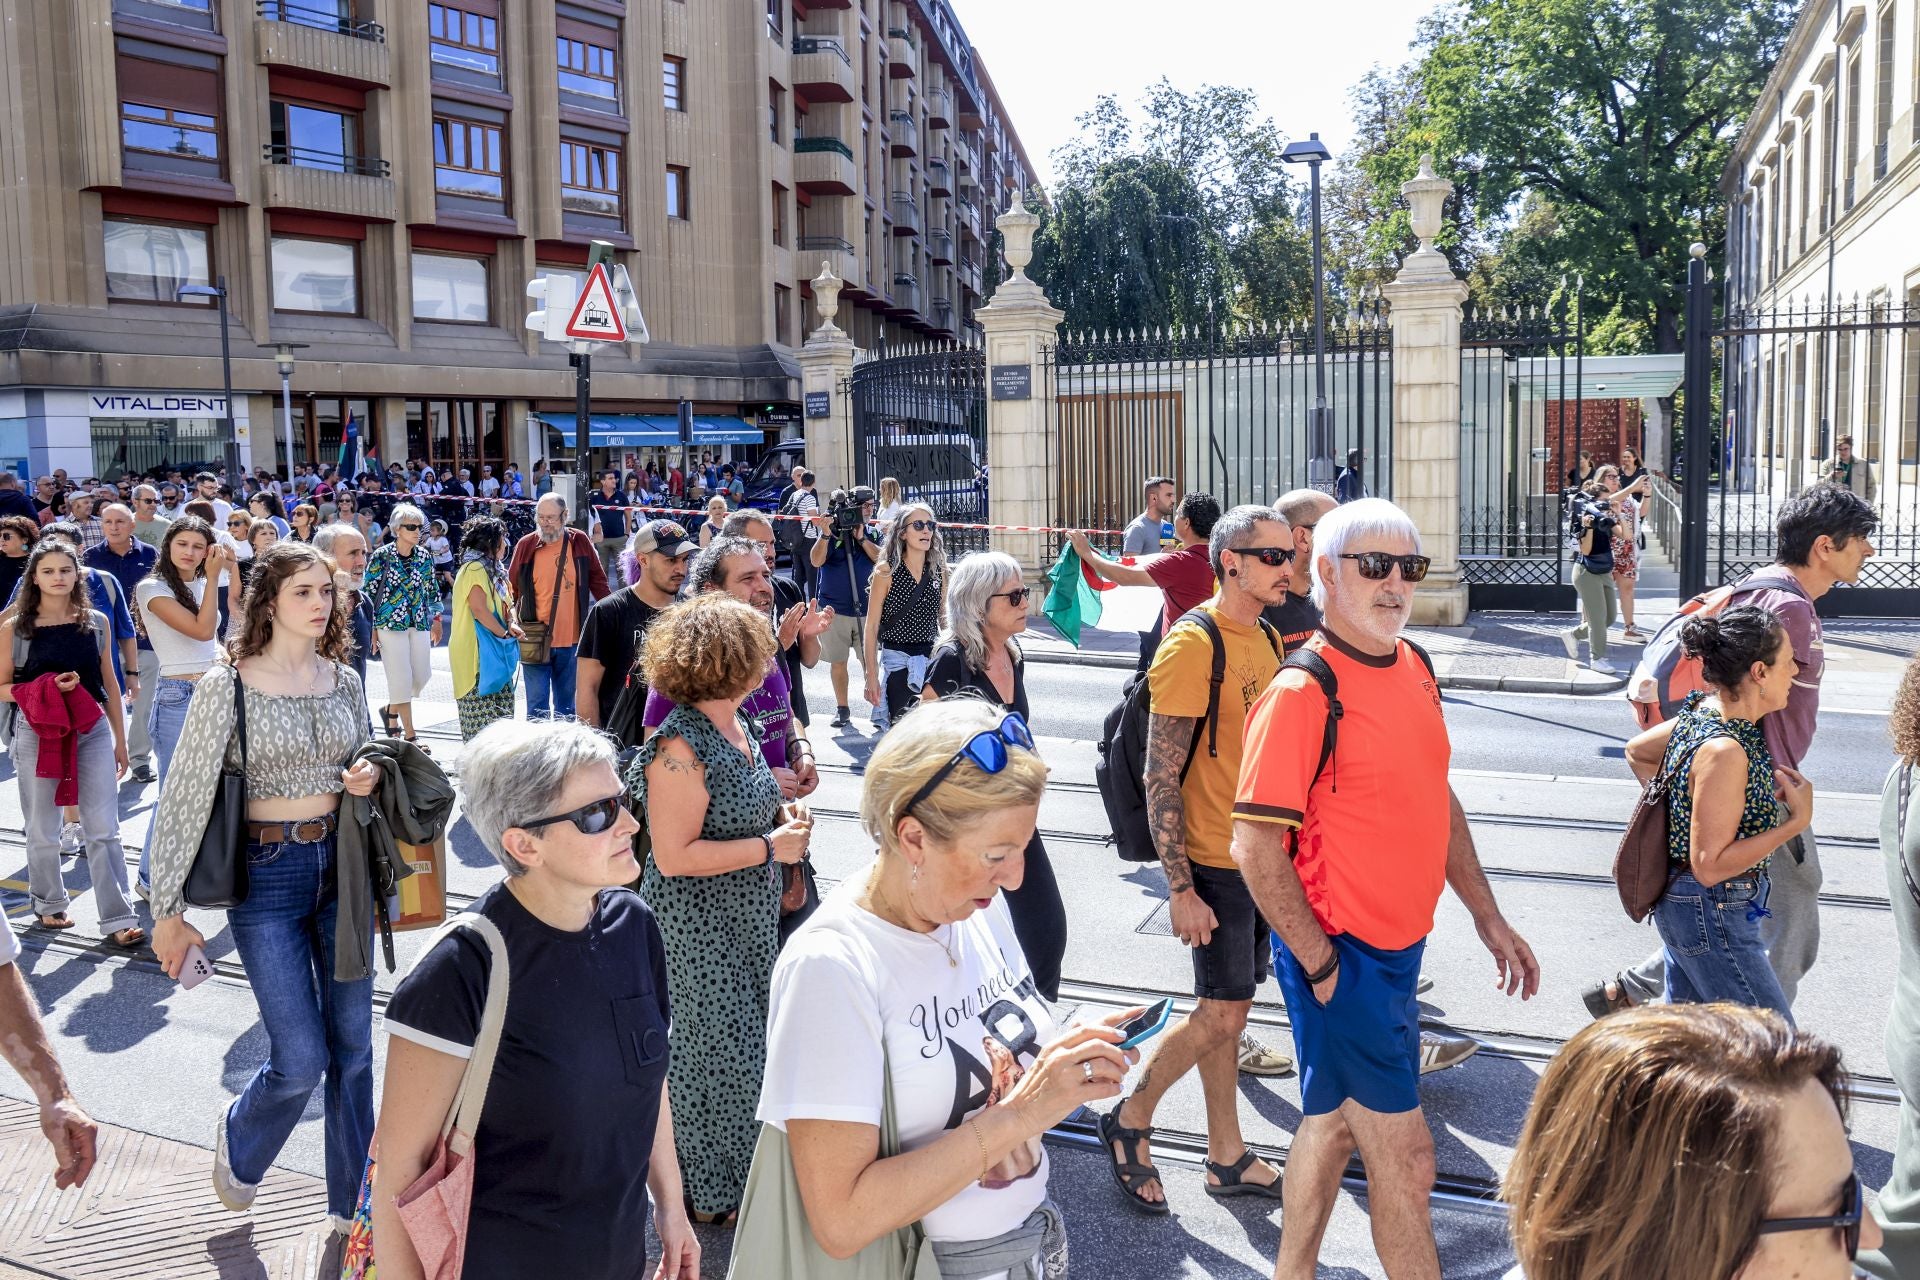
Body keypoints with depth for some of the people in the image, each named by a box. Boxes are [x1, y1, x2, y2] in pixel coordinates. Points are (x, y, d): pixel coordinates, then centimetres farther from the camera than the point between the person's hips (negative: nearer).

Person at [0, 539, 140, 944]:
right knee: (42, 831, 11)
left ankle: (117, 919, -1)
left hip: (93, 732, 1)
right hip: (37, 735, -1)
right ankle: (49, 904, 32)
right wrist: (45, 689, -17)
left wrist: (120, 741, 11)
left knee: (104, 830, -3)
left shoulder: (96, 622, 5)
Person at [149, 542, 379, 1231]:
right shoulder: (226, 685, -10)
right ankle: (239, 1143, 32)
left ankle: (353, 1204, 26)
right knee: (301, 1059, -3)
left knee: (353, 1046, 9)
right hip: (268, 872, -4)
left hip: (343, 864, 4)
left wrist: (370, 775, -6)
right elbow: (184, 795, -8)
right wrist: (168, 909, -8)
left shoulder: (345, 681, 4)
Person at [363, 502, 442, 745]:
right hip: (390, 624, -5)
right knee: (401, 678, -5)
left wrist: (436, 620, 12)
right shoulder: (382, 556, -8)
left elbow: (432, 589, 15)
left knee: (422, 675, 5)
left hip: (419, 624, 5)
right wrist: (372, 629, -6)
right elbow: (369, 592, -4)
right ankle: (410, 735, 1)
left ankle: (391, 709, 32)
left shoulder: (425, 556, 5)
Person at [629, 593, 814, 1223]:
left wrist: (783, 818, 1)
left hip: (748, 915, 9)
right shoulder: (681, 746, -24)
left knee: (748, 1042, 19)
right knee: (719, 1049, 3)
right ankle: (710, 1190, 23)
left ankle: (741, 1166, 38)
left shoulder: (736, 724, 4)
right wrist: (770, 847, -20)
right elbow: (674, 855, -24)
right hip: (699, 927, -9)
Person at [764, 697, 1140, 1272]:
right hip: (933, 1261, -6)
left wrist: (1068, 1062, -12)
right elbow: (842, 1223, -28)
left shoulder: (981, 903, -6)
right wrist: (1020, 1113, -30)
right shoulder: (832, 966, -27)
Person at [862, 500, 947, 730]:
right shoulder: (887, 571, -5)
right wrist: (871, 676, -10)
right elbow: (871, 627, -5)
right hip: (896, 661, -3)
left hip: (932, 658, 4)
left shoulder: (939, 571, 6)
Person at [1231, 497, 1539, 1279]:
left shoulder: (1411, 667, 6)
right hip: (1340, 955, -8)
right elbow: (1255, 847, -21)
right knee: (1403, 1156, 1)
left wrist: (1488, 917, 15)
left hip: (1398, 946, 8)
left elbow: (1435, 798, 16)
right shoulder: (1303, 693, -20)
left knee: (1336, 1121, 20)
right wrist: (1321, 965, -17)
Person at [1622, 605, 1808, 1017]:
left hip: (1684, 904, 10)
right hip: (1712, 916, -10)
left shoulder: (1702, 713, 0)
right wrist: (1796, 821, -20)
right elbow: (1709, 866, -25)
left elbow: (1636, 751, 19)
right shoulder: (1723, 751, -27)